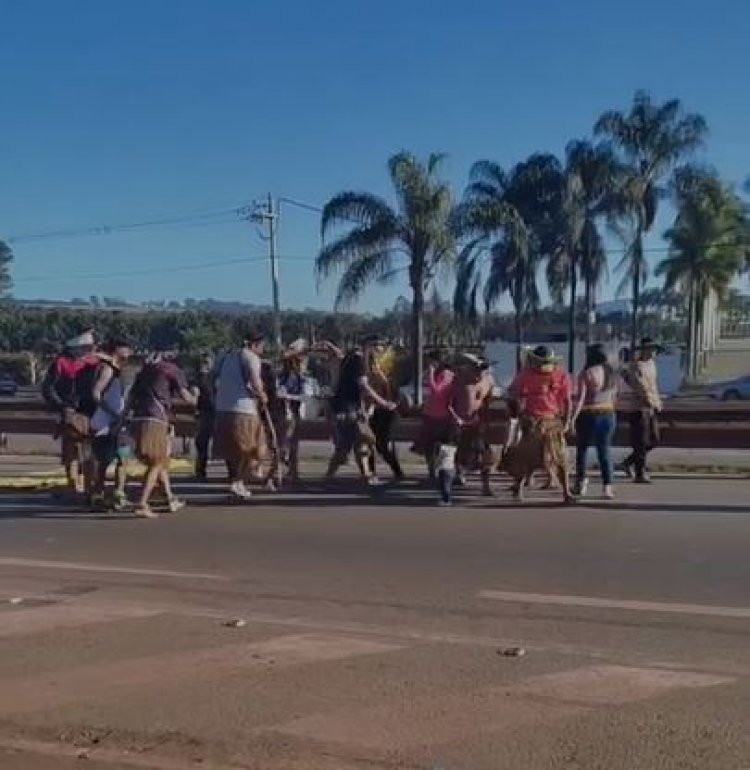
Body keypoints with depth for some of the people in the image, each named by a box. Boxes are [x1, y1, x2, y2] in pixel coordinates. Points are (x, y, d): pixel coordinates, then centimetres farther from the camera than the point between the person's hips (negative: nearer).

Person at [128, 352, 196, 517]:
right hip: (155, 421, -7)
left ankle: (171, 500, 21)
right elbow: (185, 397, -2)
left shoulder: (145, 370, 25)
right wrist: (194, 398, 17)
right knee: (156, 464, -4)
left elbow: (130, 400, 22)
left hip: (138, 419, 7)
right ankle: (142, 505, -14)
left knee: (161, 461, 17)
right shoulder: (174, 370, 8)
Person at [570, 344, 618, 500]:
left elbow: (580, 399, -18)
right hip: (609, 415, 5)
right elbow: (614, 396, 13)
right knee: (605, 451, 7)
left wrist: (572, 418, -17)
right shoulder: (612, 373, 6)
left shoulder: (586, 373, -13)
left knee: (582, 450, 12)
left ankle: (580, 484, 16)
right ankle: (608, 487, 0)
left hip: (589, 415, -5)